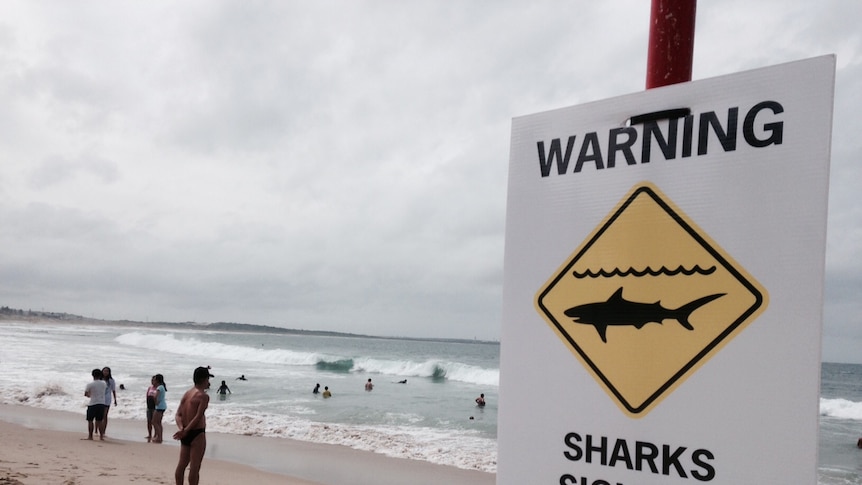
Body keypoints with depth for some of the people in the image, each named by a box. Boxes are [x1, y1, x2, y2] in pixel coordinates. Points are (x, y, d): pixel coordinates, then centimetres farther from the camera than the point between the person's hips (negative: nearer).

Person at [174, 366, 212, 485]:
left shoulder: (186, 394, 10)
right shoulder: (203, 396, -14)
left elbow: (178, 414, 4)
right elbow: (198, 417, -21)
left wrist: (182, 428, -9)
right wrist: (185, 431, -17)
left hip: (186, 434, 8)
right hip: (197, 433, -8)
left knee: (182, 464, 16)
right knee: (195, 467, -3)